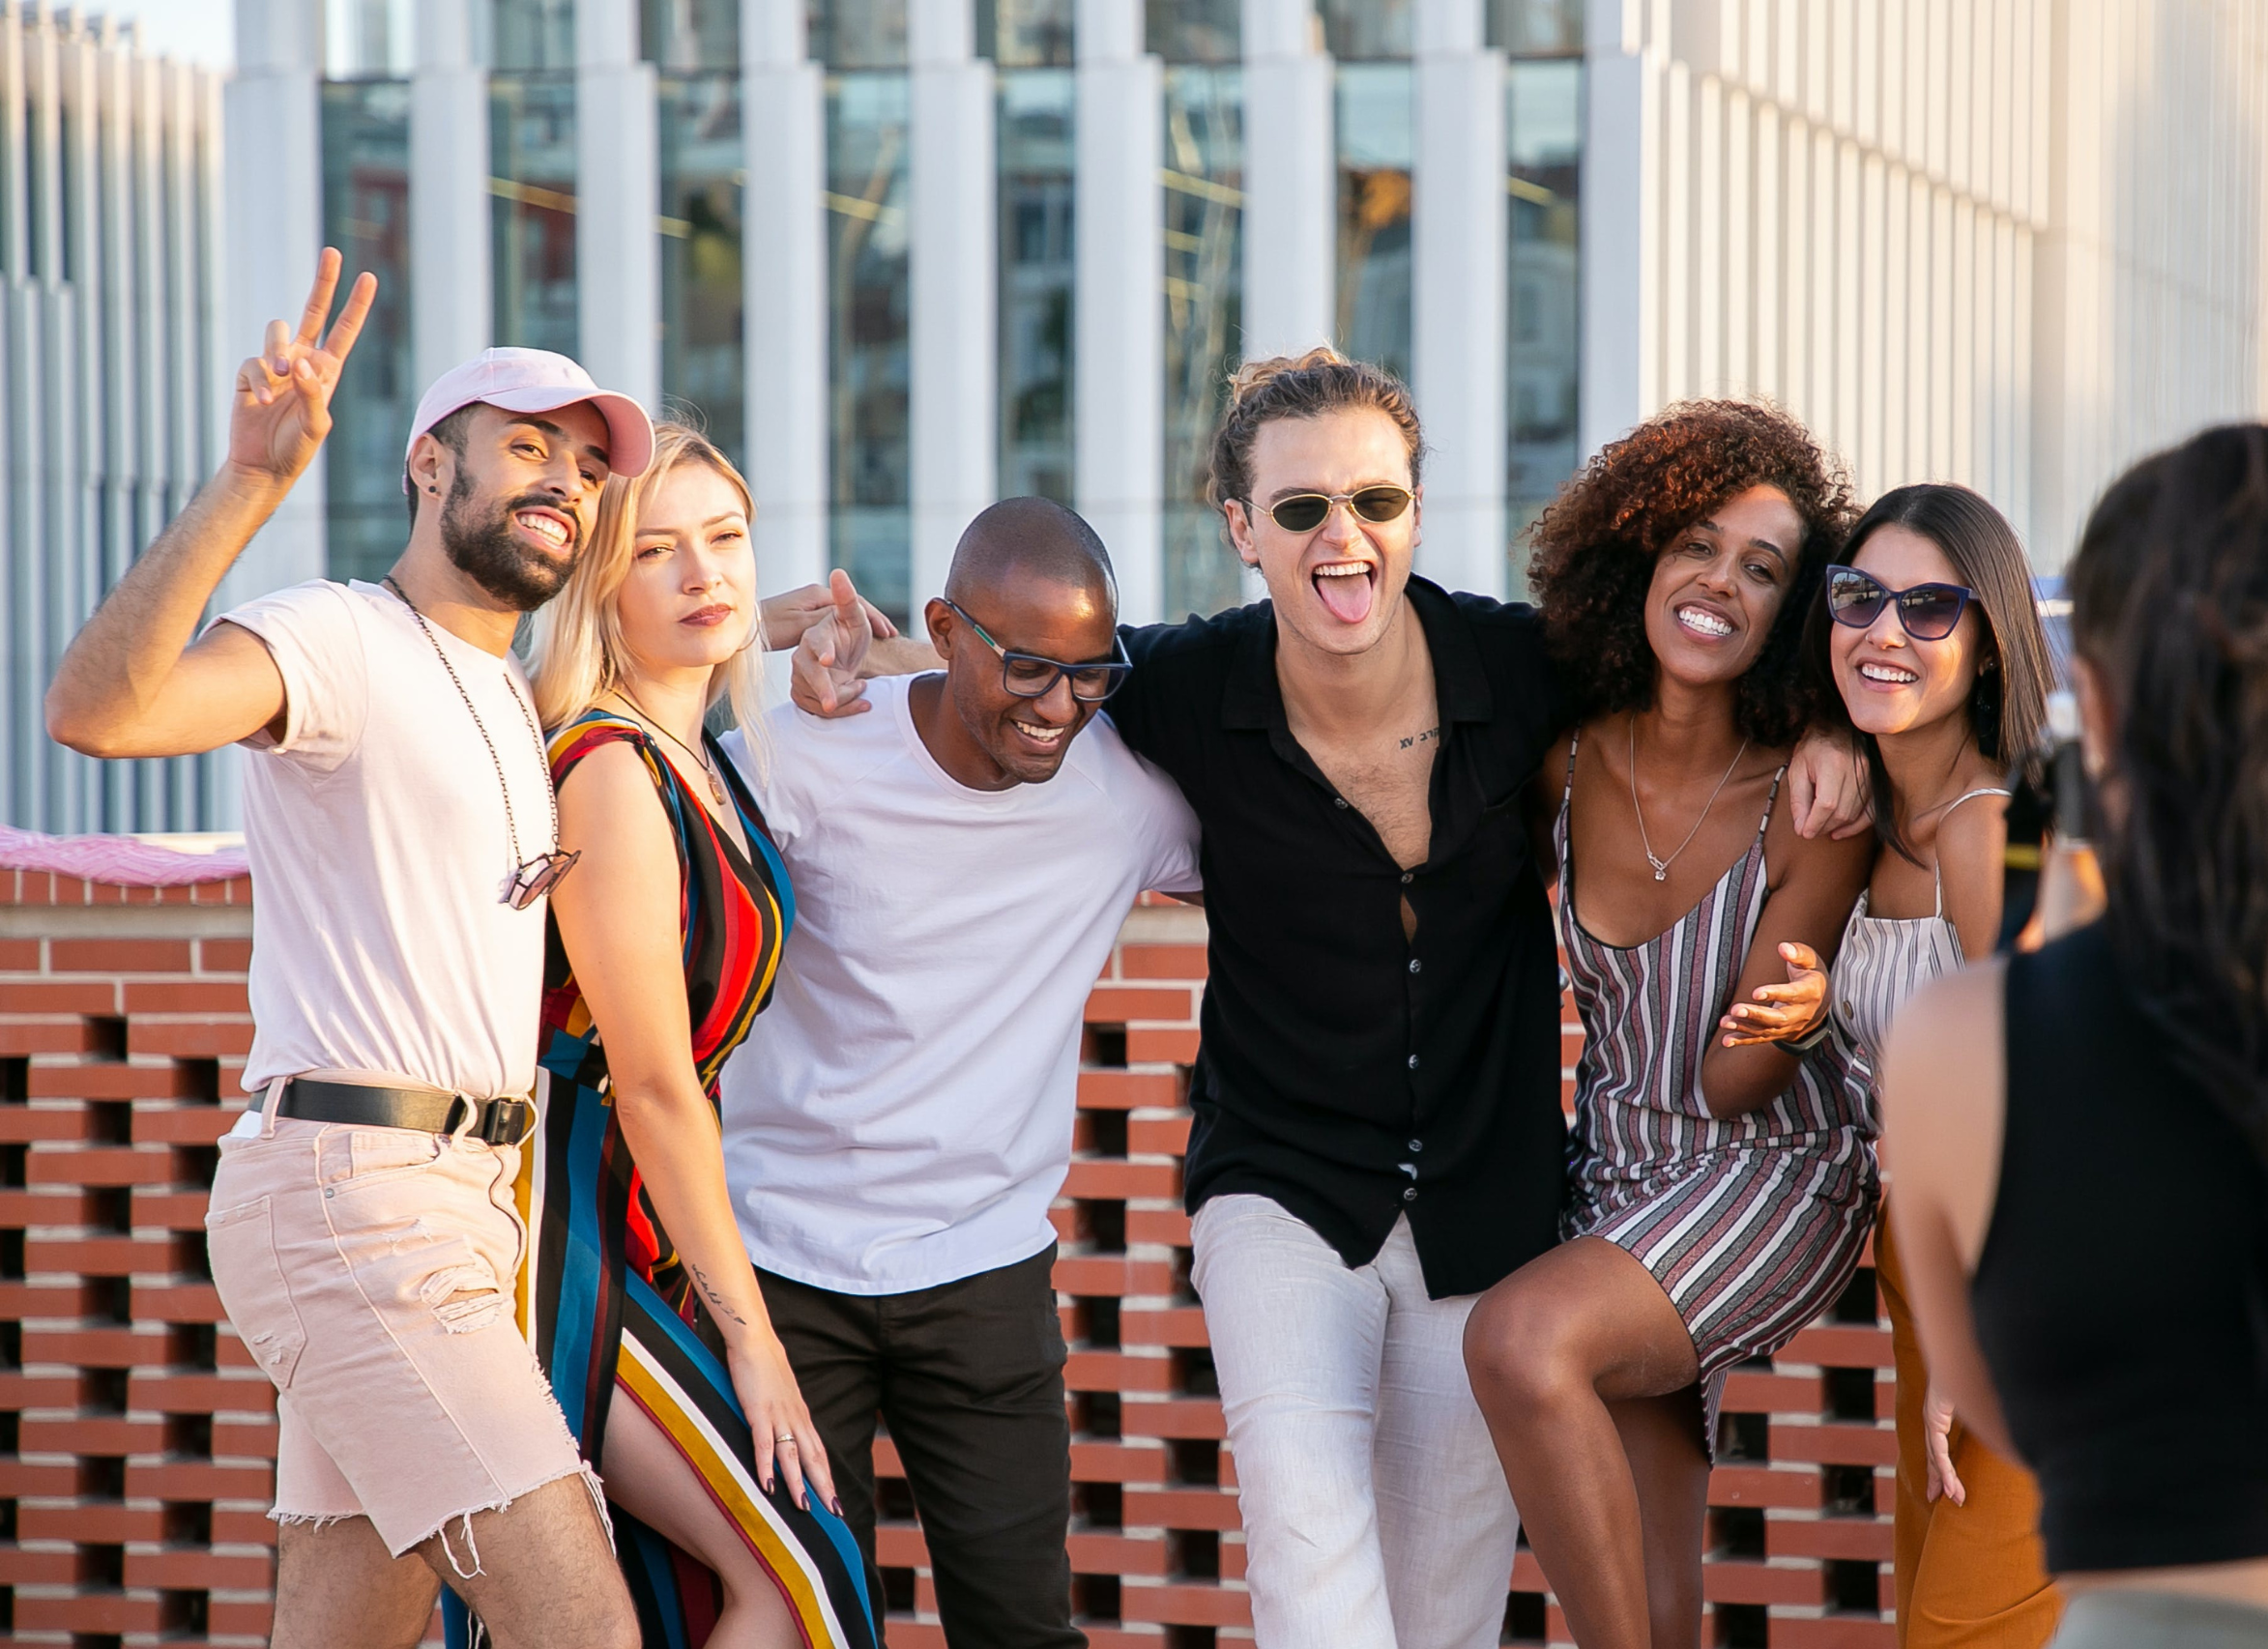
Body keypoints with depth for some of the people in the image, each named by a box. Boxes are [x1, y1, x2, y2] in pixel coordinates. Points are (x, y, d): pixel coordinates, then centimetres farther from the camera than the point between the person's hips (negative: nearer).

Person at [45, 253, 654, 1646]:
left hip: (454, 1206, 10)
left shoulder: (513, 698, 22)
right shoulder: (342, 641, -8)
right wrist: (249, 487, -39)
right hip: (355, 1201, -10)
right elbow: (97, 709, -27)